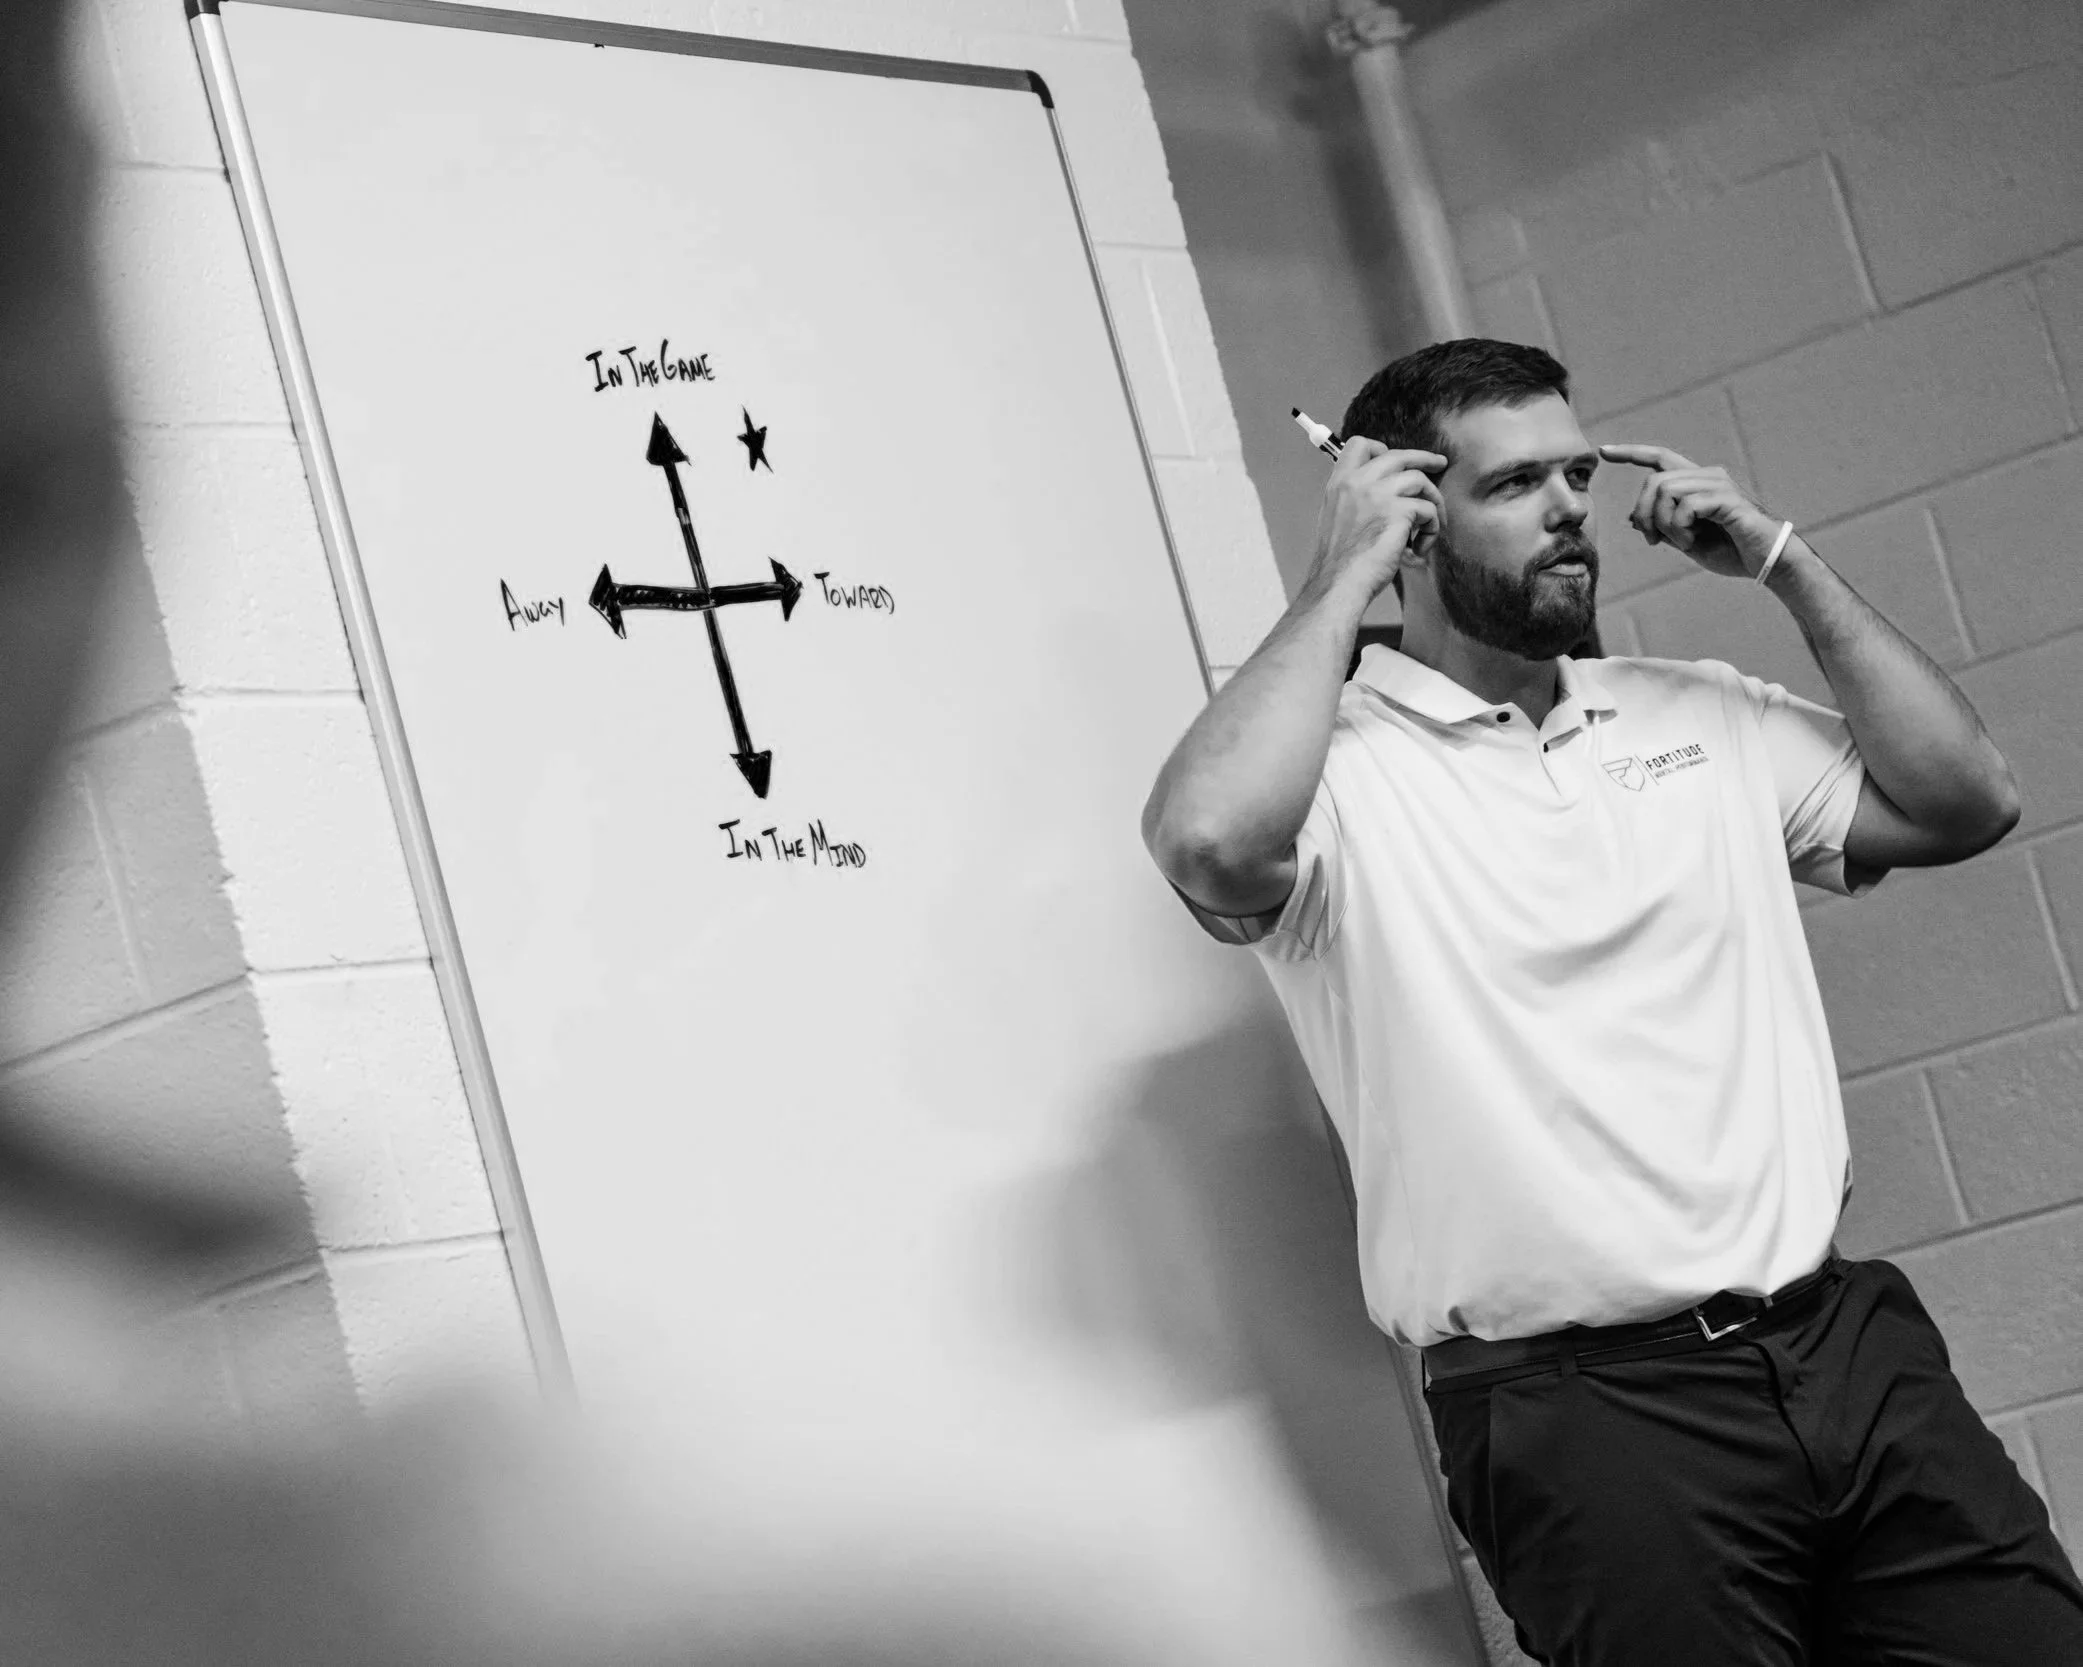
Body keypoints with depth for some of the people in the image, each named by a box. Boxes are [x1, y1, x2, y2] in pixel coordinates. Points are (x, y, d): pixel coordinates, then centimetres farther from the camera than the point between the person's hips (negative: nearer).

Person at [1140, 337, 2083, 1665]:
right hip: (1577, 1405, -5)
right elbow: (1210, 843, -25)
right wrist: (1340, 583, -12)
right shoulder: (1345, 765, -3)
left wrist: (1780, 560, 10)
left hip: (1844, 1340, 6)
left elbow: (1967, 799, 14)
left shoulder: (1702, 715, 17)